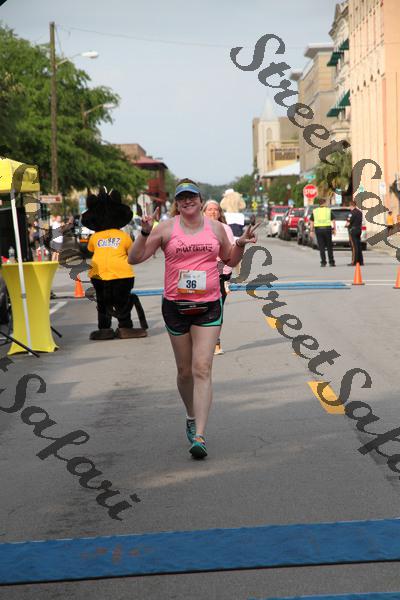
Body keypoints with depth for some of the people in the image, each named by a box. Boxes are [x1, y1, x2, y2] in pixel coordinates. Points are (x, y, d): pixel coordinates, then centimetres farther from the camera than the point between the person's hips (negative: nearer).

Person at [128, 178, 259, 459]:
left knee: (202, 369, -12)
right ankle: (192, 418, 36)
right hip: (175, 306, 0)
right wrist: (145, 233, -17)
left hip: (209, 307, 0)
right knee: (185, 371, 10)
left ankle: (199, 436, -16)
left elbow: (230, 260, 22)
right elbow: (134, 258, -1)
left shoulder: (216, 228, 7)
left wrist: (241, 244, 2)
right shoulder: (166, 228, 0)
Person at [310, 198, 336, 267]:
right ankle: (331, 262, 9)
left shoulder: (315, 211, 6)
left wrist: (311, 231, 7)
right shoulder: (328, 210, 2)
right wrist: (334, 229, 6)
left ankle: (323, 262, -1)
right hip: (327, 228, -1)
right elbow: (333, 221, 0)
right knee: (329, 246, 8)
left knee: (321, 247, 4)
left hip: (318, 229, 1)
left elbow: (311, 222, 4)